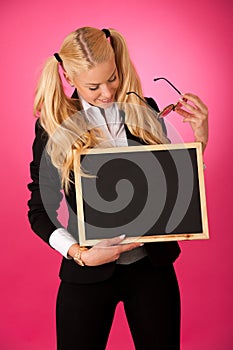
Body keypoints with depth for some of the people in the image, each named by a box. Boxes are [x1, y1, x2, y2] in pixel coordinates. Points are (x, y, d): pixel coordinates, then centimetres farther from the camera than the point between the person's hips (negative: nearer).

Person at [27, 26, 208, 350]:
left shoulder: (144, 112, 2)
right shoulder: (55, 125, -5)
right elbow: (38, 210, -1)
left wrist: (200, 137, -4)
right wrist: (78, 253, -14)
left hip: (152, 262, 2)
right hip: (87, 272, -2)